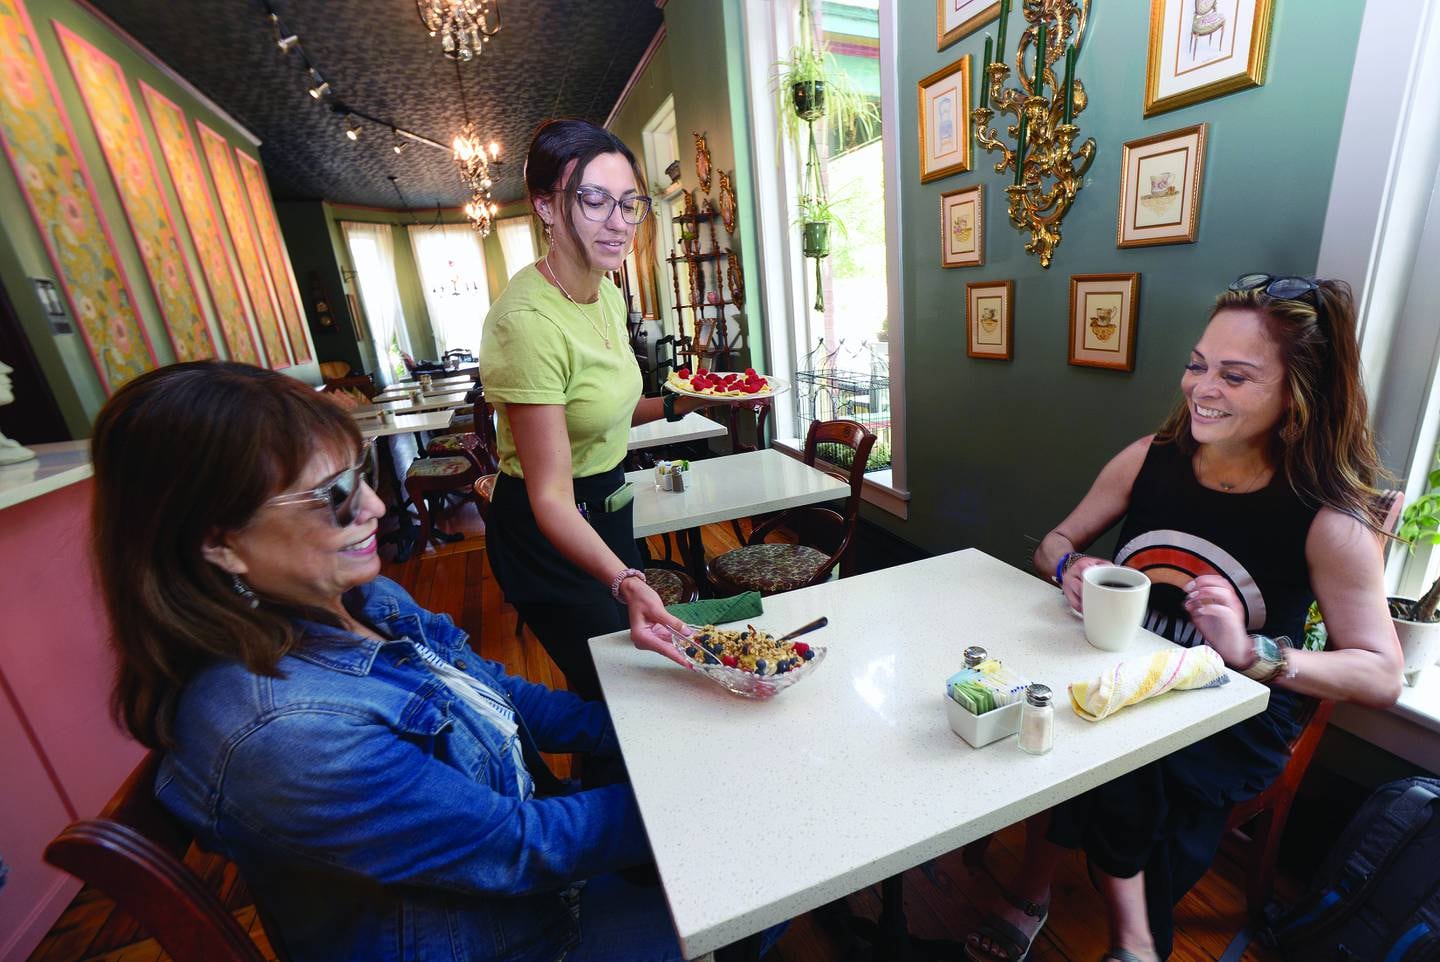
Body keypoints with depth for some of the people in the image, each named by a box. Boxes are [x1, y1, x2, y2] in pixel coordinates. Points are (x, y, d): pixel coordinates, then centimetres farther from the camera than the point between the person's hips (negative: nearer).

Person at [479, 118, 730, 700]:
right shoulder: (528, 320, -27)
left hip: (608, 507, 9)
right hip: (548, 534, -9)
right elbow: (551, 497, -29)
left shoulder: (606, 292, 0)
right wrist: (625, 582, -42)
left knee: (634, 667, 26)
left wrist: (678, 405, -1)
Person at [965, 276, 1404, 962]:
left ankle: (1033, 891, 2)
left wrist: (1252, 651, -26)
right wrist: (1070, 566, -19)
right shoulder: (1150, 460, -3)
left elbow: (1382, 677, -7)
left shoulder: (1326, 518, -11)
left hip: (1234, 725, -3)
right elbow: (1055, 544, 5)